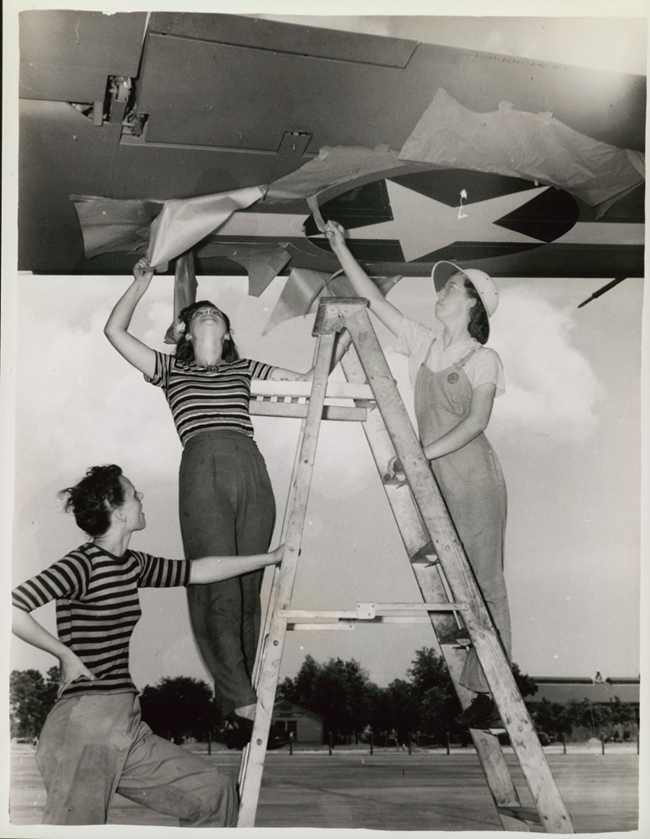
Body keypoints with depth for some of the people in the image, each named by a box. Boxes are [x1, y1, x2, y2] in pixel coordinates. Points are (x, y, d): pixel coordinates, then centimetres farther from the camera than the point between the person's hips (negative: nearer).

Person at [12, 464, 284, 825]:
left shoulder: (133, 565, 13)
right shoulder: (82, 564, -12)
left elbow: (197, 571, 23)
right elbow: (12, 609, -22)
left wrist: (271, 557, 27)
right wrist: (67, 655, -12)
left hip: (128, 728, 9)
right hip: (85, 726, -9)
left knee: (215, 793, 8)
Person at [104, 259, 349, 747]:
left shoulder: (245, 370, 29)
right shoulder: (170, 370, 24)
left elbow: (310, 379, 28)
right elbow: (115, 330, 18)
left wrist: (345, 335, 21)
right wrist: (141, 283, 22)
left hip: (250, 469, 3)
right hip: (202, 469, -2)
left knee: (248, 591, -2)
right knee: (219, 591, -14)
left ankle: (232, 702, 4)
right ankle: (245, 706, -16)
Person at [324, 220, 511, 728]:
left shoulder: (483, 359, -3)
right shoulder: (422, 344, 12)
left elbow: (476, 422, -14)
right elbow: (373, 298, 13)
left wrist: (421, 453, -22)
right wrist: (340, 249, 12)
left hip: (473, 480, -5)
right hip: (433, 481, 5)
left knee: (483, 584, -2)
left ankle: (489, 691, 2)